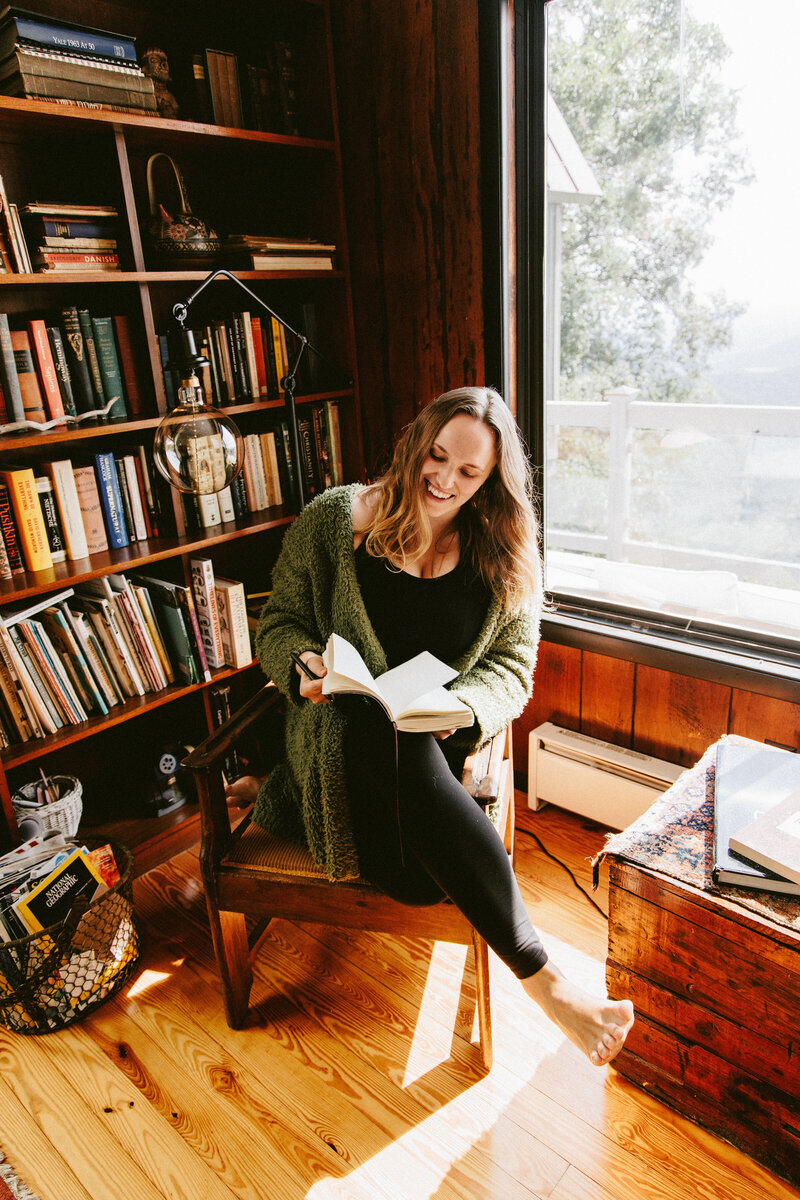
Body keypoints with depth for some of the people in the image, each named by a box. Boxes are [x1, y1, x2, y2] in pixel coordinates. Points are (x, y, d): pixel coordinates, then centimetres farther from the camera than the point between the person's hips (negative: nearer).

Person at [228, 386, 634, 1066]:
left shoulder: (505, 558, 4)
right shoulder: (332, 521, 0)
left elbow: (512, 667, 2)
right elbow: (278, 626, 6)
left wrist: (457, 710, -20)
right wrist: (306, 665, -18)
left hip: (440, 741, 2)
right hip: (340, 730, -1)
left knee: (414, 872, -34)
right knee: (400, 746, -39)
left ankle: (281, 793, 0)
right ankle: (542, 979, -29)